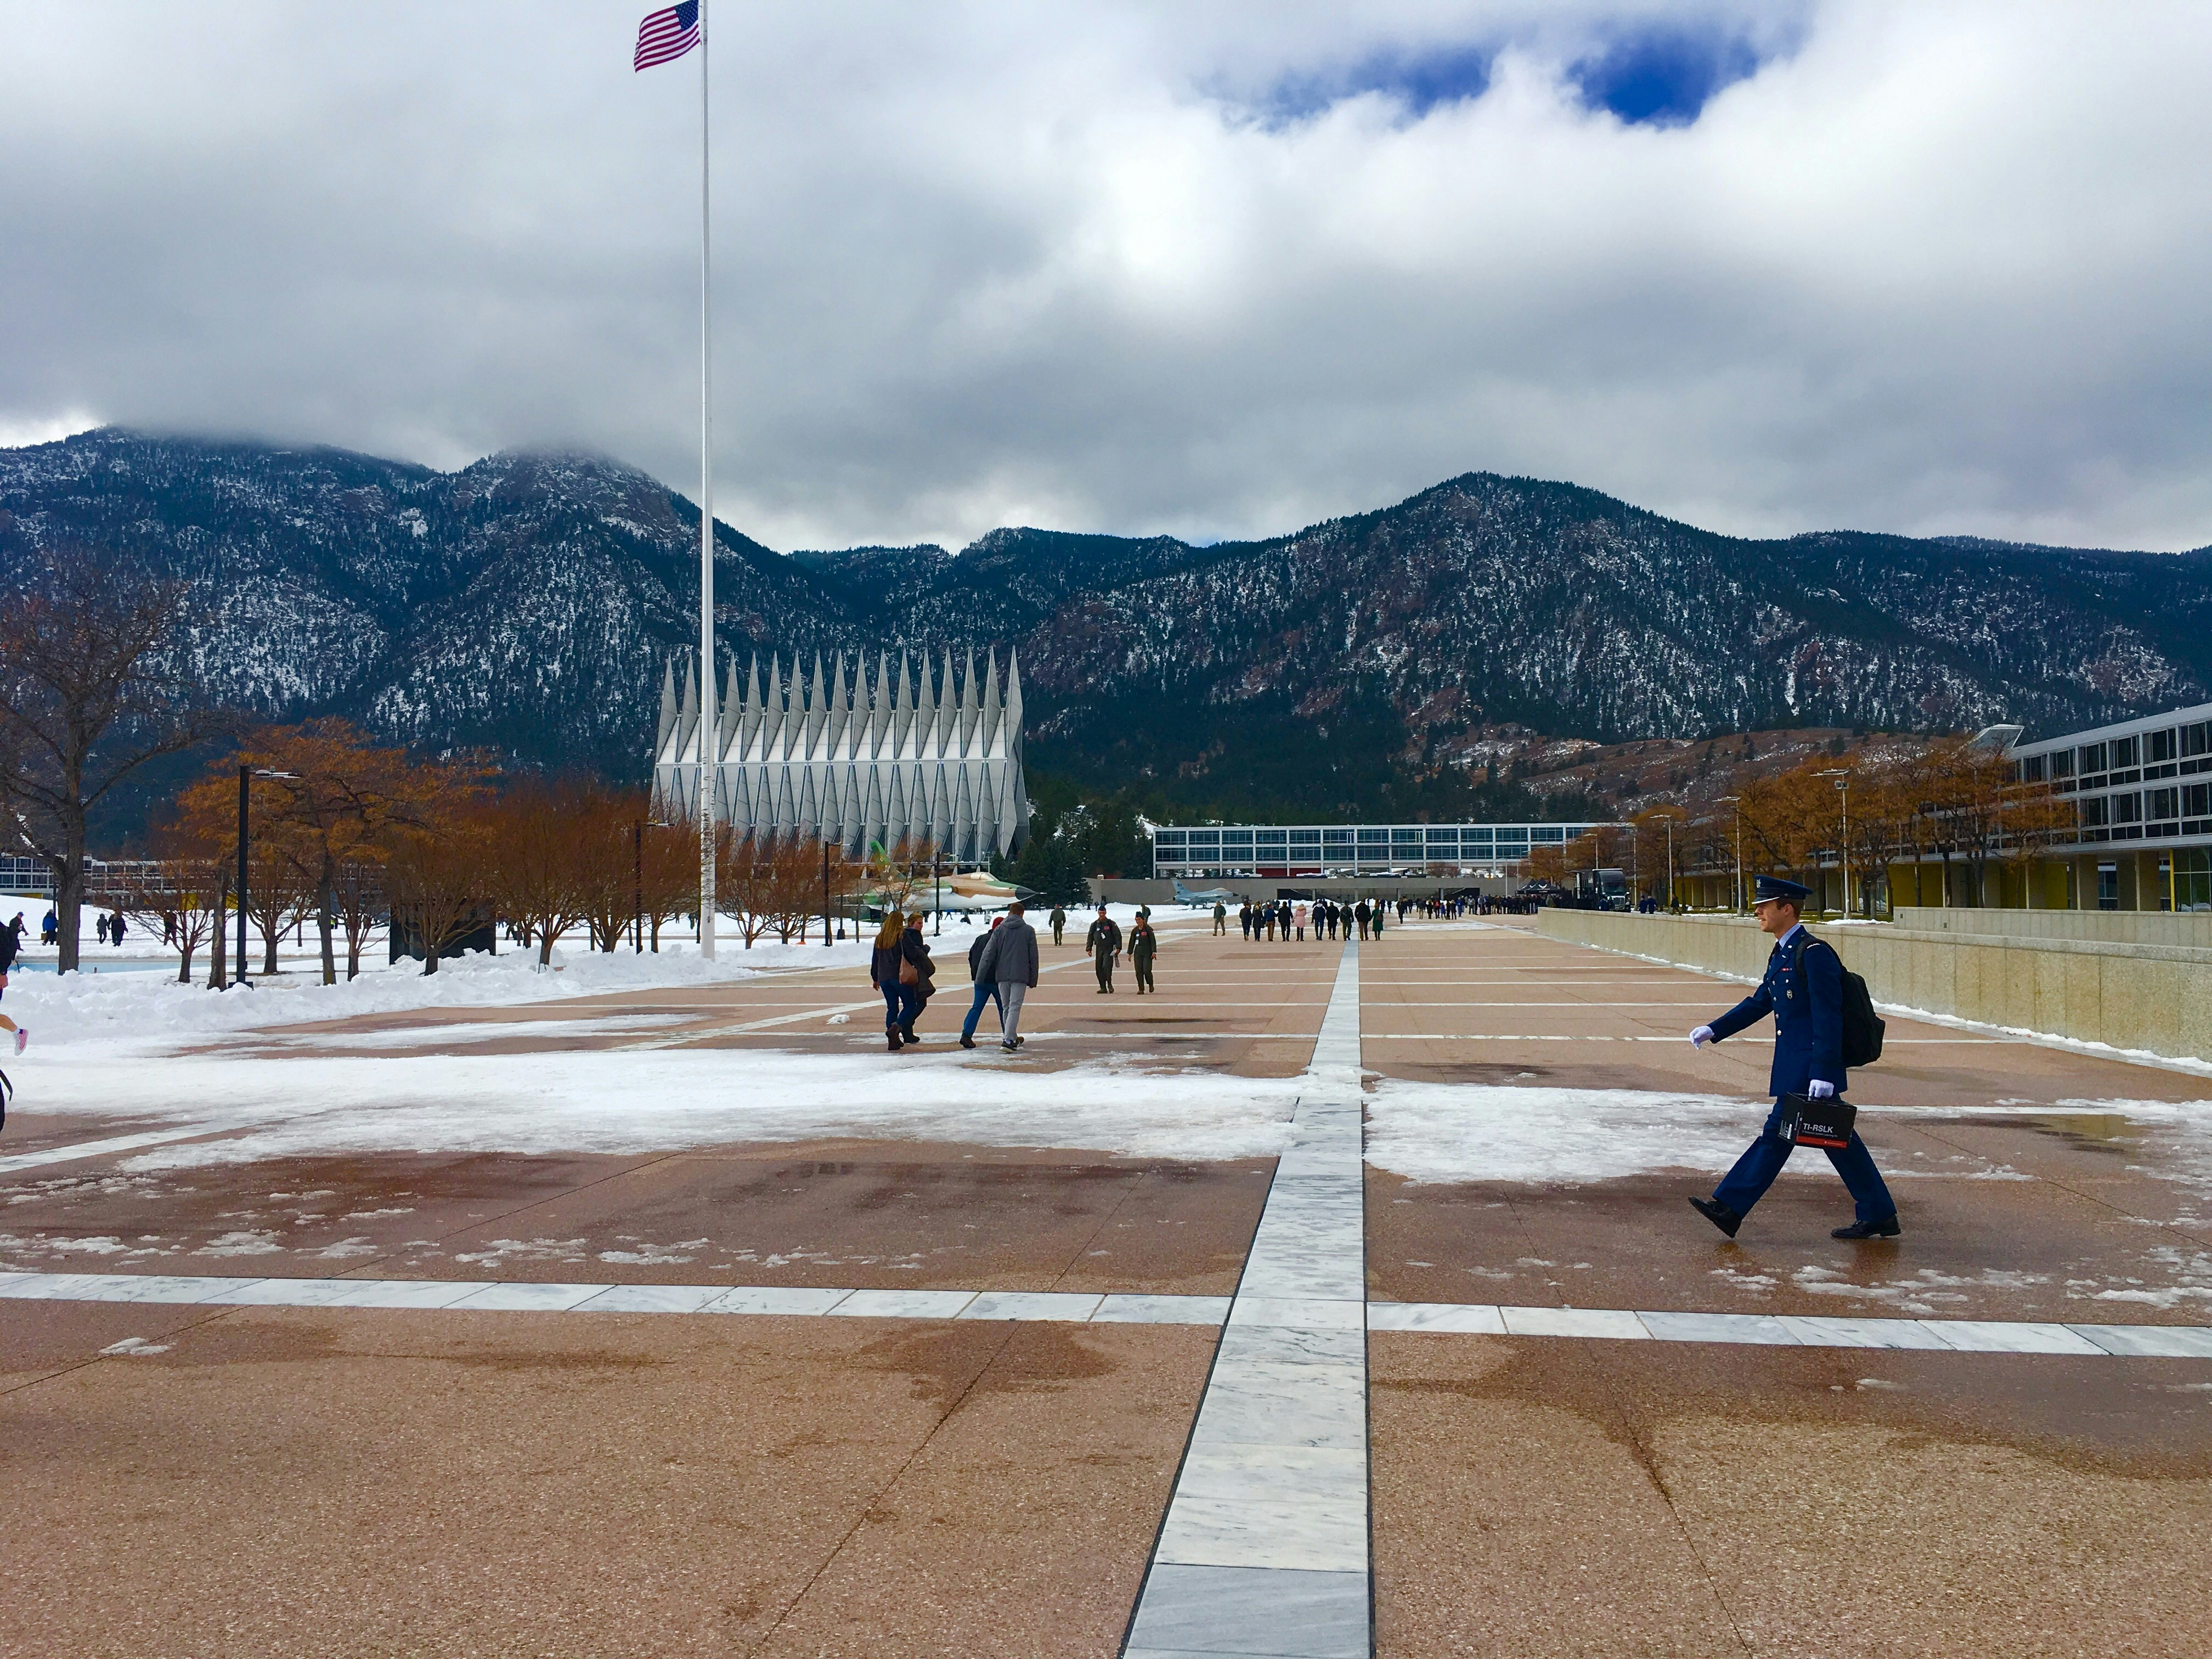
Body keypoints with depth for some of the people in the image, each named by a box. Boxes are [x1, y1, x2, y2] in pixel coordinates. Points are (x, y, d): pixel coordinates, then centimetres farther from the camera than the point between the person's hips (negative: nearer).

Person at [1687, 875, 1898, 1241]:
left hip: (1810, 1066, -10)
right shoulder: (1781, 953, 14)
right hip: (1795, 1064, 10)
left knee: (1778, 1132, -5)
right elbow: (1760, 1002, 22)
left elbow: (1828, 1017, -20)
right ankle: (1879, 1217, 19)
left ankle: (1730, 1208, -2)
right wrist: (1713, 1030, 16)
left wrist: (1823, 1073, -24)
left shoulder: (1814, 953, -16)